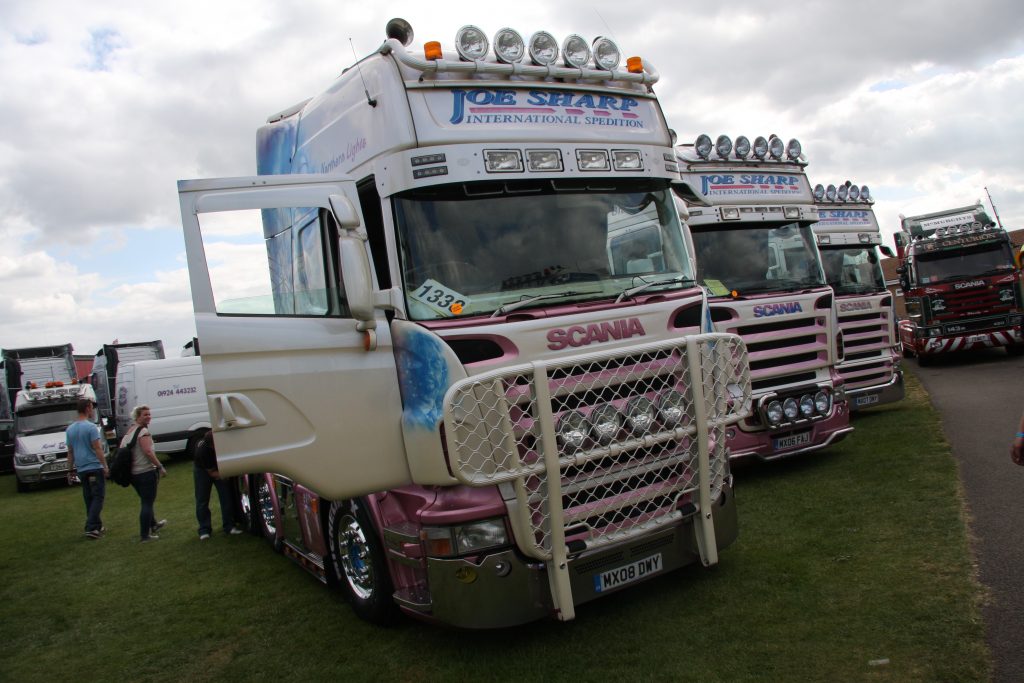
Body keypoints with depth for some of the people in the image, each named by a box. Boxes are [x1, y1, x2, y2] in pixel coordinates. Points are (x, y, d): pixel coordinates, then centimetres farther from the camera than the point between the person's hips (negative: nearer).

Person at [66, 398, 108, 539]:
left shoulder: (70, 429, 11)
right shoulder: (91, 427, -12)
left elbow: (70, 452, 15)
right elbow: (97, 449, -14)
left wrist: (70, 471, 20)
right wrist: (105, 466, -10)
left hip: (81, 470, 7)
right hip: (95, 468, -7)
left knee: (89, 499, 13)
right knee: (98, 497, -4)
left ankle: (97, 527, 17)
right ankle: (91, 528, -13)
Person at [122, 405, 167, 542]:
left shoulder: (129, 432, 13)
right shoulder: (143, 431, -15)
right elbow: (148, 451, -24)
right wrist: (160, 466, -19)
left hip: (132, 473, 9)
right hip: (146, 472, -9)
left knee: (146, 501, 25)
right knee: (148, 503, -1)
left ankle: (153, 525, 41)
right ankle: (145, 535, 1)